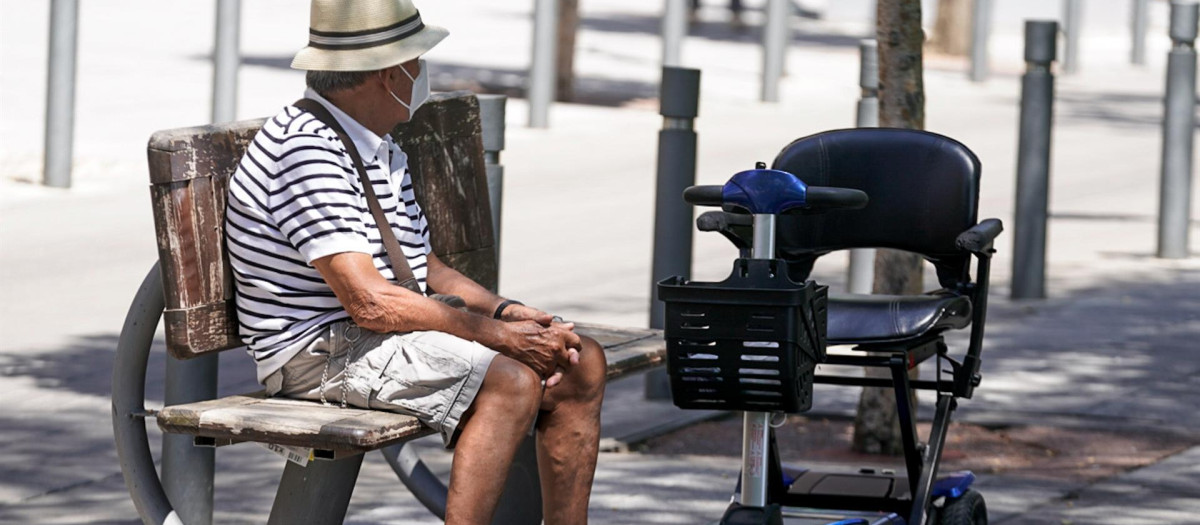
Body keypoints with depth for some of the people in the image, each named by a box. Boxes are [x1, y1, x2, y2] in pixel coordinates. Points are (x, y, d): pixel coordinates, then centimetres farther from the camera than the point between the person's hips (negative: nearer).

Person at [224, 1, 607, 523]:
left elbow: (422, 268, 20)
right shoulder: (305, 149, -18)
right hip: (321, 349, -10)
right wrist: (497, 335, -18)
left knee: (582, 364, 2)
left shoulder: (384, 148, 16)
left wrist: (506, 311, 1)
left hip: (397, 330, 10)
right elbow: (369, 301, -23)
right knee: (511, 383, -29)